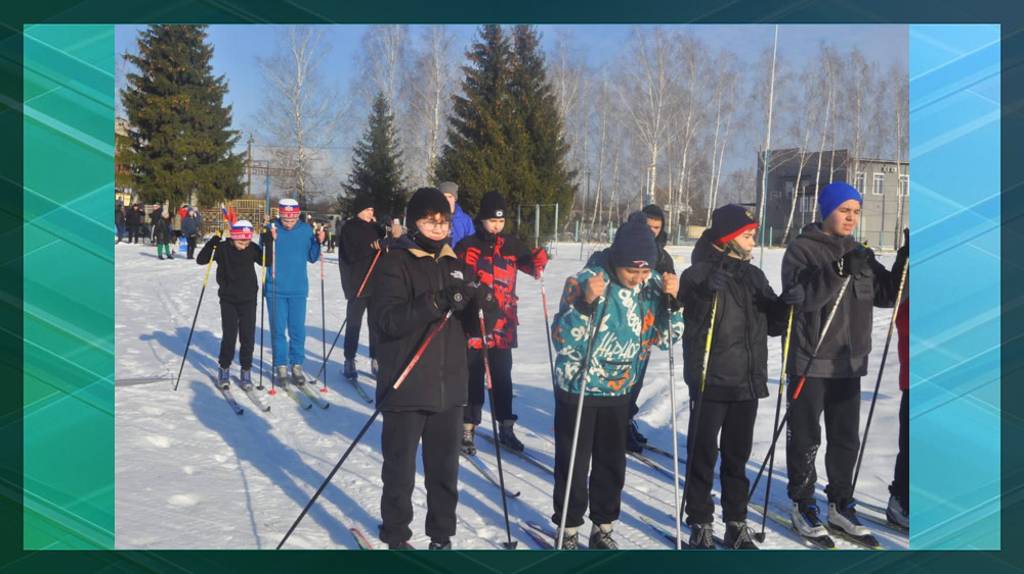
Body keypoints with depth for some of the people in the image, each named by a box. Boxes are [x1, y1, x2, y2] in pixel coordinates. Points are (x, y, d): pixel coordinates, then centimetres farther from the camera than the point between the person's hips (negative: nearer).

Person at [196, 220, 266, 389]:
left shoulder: (253, 249, -6)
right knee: (229, 336, -2)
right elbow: (201, 260, -14)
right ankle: (224, 369, 18)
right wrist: (214, 240, -25)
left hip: (248, 300, 1)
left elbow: (267, 261, -9)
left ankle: (246, 371, 16)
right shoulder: (223, 248, -11)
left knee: (248, 337, 2)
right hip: (228, 300, -1)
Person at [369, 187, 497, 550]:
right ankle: (396, 536, 25)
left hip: (449, 388, 5)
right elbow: (385, 318, -20)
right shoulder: (394, 262, -5)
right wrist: (436, 302, -31)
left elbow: (472, 327, 11)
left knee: (445, 469, 13)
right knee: (400, 469, 7)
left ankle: (442, 536, 29)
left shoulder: (456, 264, 11)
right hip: (405, 389, -4)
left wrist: (483, 306, -11)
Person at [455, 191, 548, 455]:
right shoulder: (467, 246, -4)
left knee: (502, 377, 12)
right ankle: (467, 428, 12)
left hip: (503, 323, 3)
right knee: (473, 378, 3)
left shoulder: (511, 245, 7)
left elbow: (529, 262, 16)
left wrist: (538, 259, -6)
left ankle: (506, 427, 22)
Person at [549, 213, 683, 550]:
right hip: (577, 388, -4)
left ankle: (603, 528, 30)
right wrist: (586, 303, -37)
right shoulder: (583, 281, -20)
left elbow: (664, 338, -1)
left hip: (619, 389, 4)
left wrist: (671, 301, -16)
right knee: (573, 463, 4)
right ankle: (569, 531, 21)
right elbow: (561, 338, -23)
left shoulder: (653, 285, -6)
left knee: (612, 463, 13)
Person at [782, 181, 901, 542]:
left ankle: (841, 505, 25)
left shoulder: (859, 253, 11)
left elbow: (886, 296, 11)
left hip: (849, 361, 6)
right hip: (810, 360, -6)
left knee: (846, 439, 12)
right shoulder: (802, 249, -8)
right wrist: (840, 271, -32)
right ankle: (802, 504, 18)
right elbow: (801, 296, -22)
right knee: (805, 438, 5)